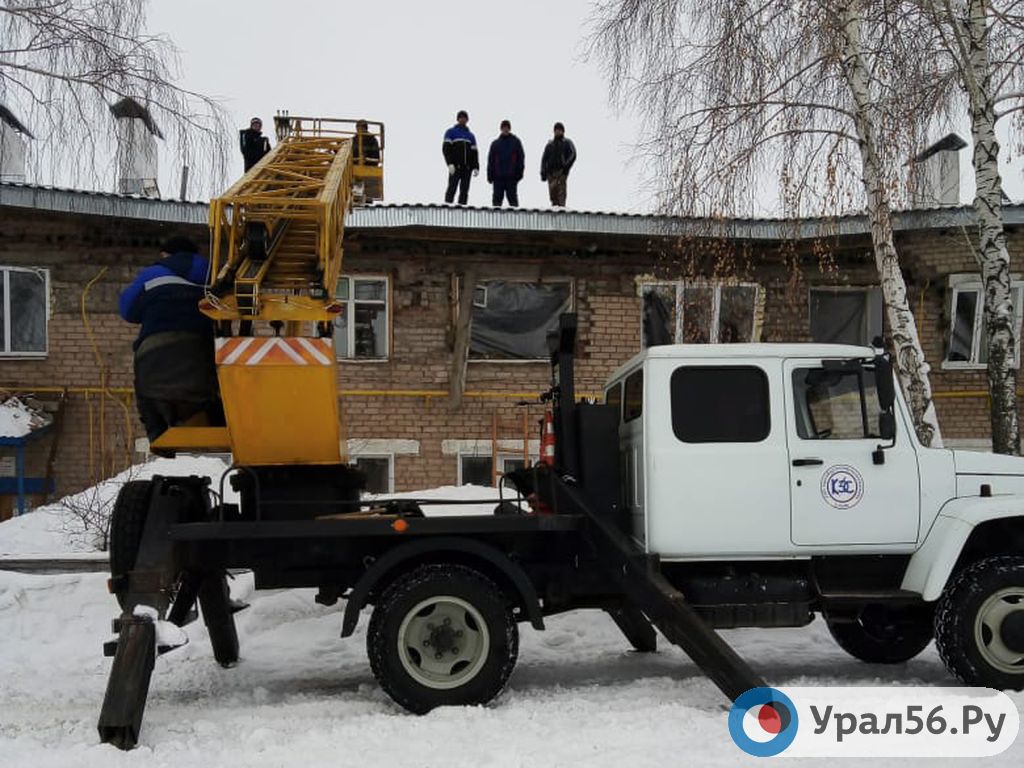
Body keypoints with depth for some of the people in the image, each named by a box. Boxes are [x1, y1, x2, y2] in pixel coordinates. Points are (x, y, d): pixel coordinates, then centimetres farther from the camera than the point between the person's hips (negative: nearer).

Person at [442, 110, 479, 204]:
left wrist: (476, 167, 3)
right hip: (455, 166, -4)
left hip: (467, 168, 4)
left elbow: (474, 153, 16)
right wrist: (450, 163, -16)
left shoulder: (471, 135, 21)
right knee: (452, 189, -9)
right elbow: (446, 148, -3)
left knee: (464, 191, 0)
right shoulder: (450, 132, 8)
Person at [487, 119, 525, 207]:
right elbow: (491, 160, 11)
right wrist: (490, 175, 4)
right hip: (498, 177, 2)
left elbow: (521, 157, 5)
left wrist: (519, 173, -3)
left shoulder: (516, 142, 6)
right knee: (497, 197, 2)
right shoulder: (495, 143, 11)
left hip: (511, 177, -2)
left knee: (512, 197, -1)